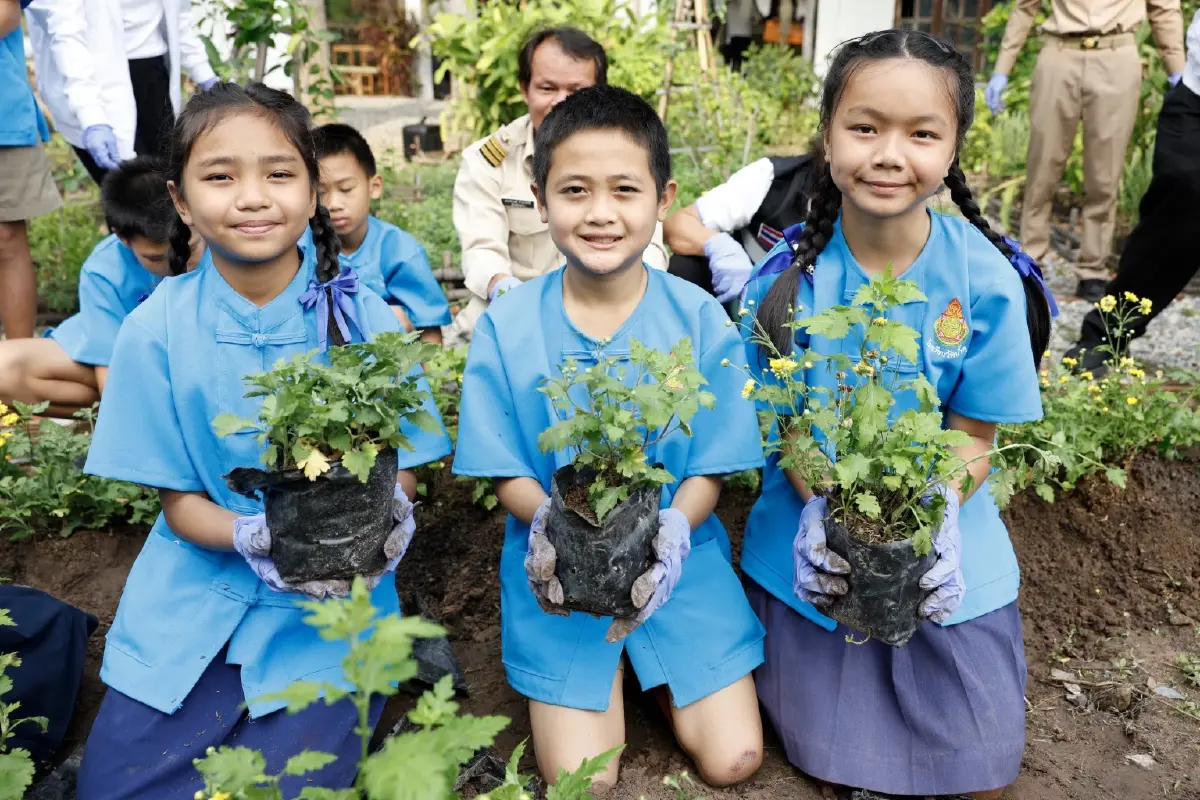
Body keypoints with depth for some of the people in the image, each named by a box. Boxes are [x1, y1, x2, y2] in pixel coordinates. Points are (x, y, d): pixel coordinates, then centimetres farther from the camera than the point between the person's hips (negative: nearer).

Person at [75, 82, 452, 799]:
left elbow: (403, 467, -3)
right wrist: (253, 538, -23)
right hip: (196, 597, 2)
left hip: (331, 603, -1)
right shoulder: (157, 330, -7)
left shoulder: (364, 320, -9)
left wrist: (387, 517, -26)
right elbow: (178, 499, -3)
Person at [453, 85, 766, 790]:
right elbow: (507, 474, -3)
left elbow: (710, 471, -5)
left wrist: (666, 536, -25)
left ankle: (652, 668, 24)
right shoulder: (506, 326, -8)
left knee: (733, 758, -4)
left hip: (678, 556, 1)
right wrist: (552, 523, -25)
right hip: (556, 571, 0)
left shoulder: (699, 318, -8)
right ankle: (613, 675, 23)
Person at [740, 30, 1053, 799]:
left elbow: (974, 434, -7)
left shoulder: (985, 280, -14)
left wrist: (932, 526, -24)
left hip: (946, 540, 0)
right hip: (817, 540, 0)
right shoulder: (790, 276, -13)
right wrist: (820, 513, -22)